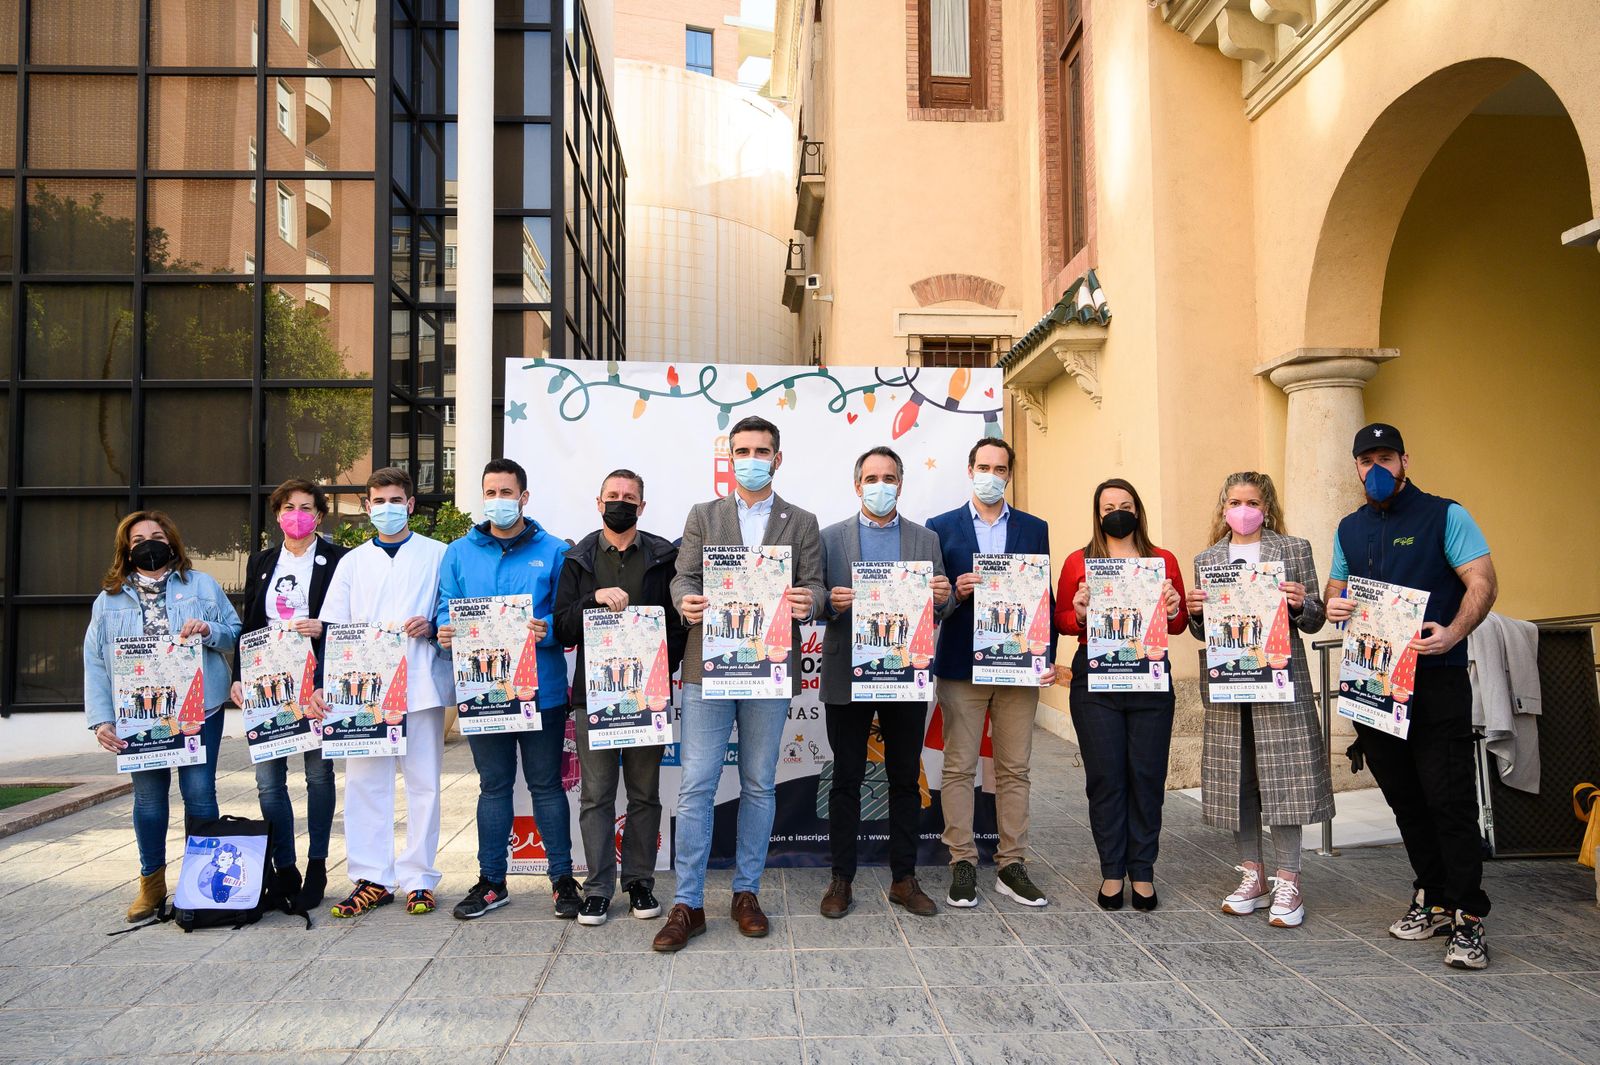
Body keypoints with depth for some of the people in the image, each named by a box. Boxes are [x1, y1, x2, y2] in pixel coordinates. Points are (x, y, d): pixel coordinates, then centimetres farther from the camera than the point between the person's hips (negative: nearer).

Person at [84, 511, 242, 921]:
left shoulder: (202, 585, 7)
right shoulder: (109, 599, 9)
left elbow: (236, 633, 9)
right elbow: (95, 664, 5)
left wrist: (208, 631, -14)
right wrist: (101, 719, -4)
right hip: (138, 714, 2)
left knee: (199, 792, -1)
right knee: (148, 798, 8)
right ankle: (151, 883, 23)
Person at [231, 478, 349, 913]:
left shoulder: (337, 560, 1)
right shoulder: (260, 562, 15)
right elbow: (248, 625, 16)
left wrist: (324, 629, -19)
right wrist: (239, 677, 8)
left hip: (316, 682, -4)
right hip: (267, 684, 4)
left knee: (319, 774, 5)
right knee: (268, 779, 3)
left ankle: (317, 868, 15)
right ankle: (284, 870, 14)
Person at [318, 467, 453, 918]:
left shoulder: (437, 555, 8)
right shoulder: (353, 562, 15)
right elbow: (332, 627, 12)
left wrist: (431, 627, -11)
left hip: (420, 683, -2)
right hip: (365, 685, 2)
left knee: (423, 781, 2)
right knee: (364, 780, 2)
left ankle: (418, 878, 11)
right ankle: (372, 879, 12)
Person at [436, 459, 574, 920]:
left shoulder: (553, 551, 1)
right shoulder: (459, 553, 10)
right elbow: (446, 607, 9)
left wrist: (547, 630, -22)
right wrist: (445, 630, -12)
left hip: (541, 689, -2)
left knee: (546, 784, 6)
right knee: (493, 786, 12)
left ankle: (562, 878, 18)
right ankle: (491, 881, 24)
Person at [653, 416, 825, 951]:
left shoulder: (802, 522, 11)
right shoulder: (702, 516, 11)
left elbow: (814, 586, 4)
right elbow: (683, 577, 4)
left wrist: (808, 601, -20)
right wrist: (686, 601, -19)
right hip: (708, 666, 0)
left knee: (759, 786, 9)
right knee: (696, 786, -2)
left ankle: (746, 893, 22)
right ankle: (687, 903, 6)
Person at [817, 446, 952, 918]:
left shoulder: (927, 539, 9)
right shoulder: (831, 538, 4)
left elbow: (939, 608, 9)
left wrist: (942, 598, -14)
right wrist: (831, 603, -19)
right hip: (847, 678, -1)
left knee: (906, 780, 9)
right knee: (846, 781, 5)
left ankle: (904, 879, 20)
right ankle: (841, 879, 16)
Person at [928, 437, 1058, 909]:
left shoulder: (1034, 529, 10)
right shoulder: (942, 527, 5)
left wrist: (1048, 657, -2)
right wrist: (955, 591, -17)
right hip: (961, 665, -1)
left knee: (1014, 769, 7)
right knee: (959, 768, 3)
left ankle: (1011, 866, 15)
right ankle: (962, 865, 12)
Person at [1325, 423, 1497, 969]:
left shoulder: (1445, 516, -1)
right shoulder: (1350, 528, 15)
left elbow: (1482, 582, -8)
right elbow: (1336, 587, 23)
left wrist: (1453, 633, -25)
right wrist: (1332, 606, -2)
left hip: (1436, 679, -5)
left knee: (1449, 798, -7)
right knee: (1403, 797, 11)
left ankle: (1467, 920, -1)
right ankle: (1432, 899, 23)